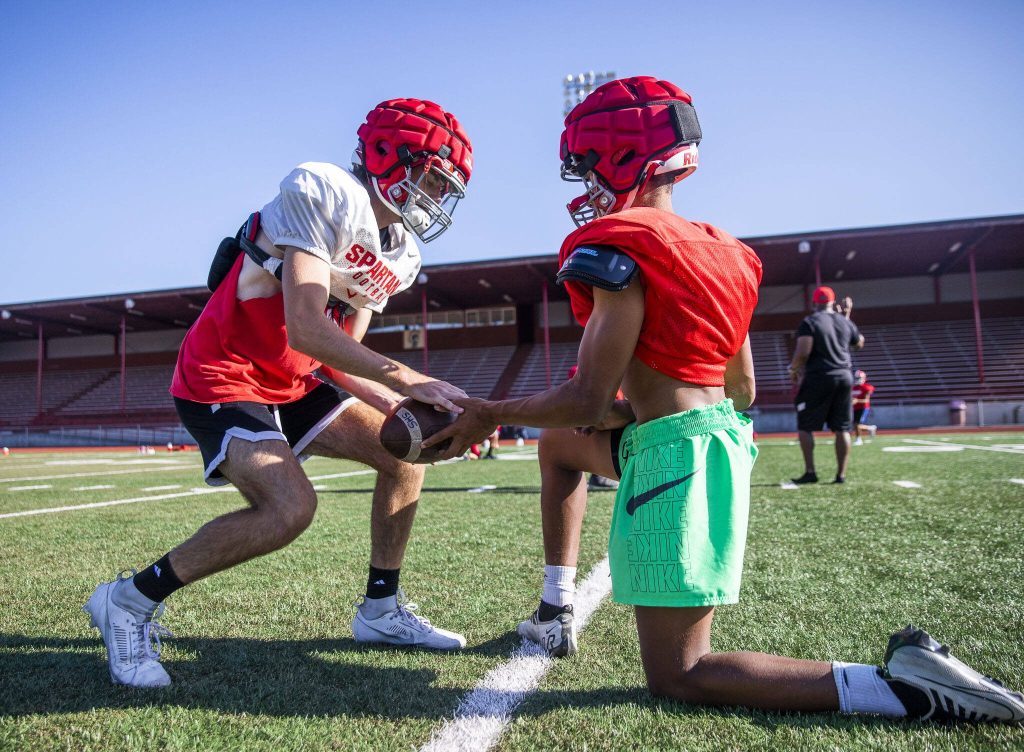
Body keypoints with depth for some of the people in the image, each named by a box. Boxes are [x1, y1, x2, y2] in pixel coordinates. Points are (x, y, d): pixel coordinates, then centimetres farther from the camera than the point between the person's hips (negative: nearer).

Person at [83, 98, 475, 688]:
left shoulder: (401, 256, 6)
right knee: (290, 508, -24)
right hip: (223, 378, -9)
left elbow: (340, 357, 3)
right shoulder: (323, 192, -20)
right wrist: (410, 382, -28)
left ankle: (382, 610, 16)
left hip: (292, 384, 9)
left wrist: (404, 409, -12)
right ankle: (131, 600, -1)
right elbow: (307, 332, -29)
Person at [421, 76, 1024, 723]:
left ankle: (907, 688, -2)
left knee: (676, 676, 3)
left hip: (675, 453, -10)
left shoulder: (622, 249, -15)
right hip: (722, 431, 10)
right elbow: (743, 388, 16)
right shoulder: (716, 249, 12)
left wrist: (489, 415, 0)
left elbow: (587, 403, -16)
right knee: (560, 443, 28)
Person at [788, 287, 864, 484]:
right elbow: (859, 343, 29)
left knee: (805, 427, 5)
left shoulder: (809, 322, -7)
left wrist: (793, 370, 1)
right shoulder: (845, 322, 9)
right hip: (843, 377, 5)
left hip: (818, 378, -5)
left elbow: (803, 352, -17)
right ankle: (841, 474, 10)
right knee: (842, 429, 9)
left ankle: (810, 472, 1)